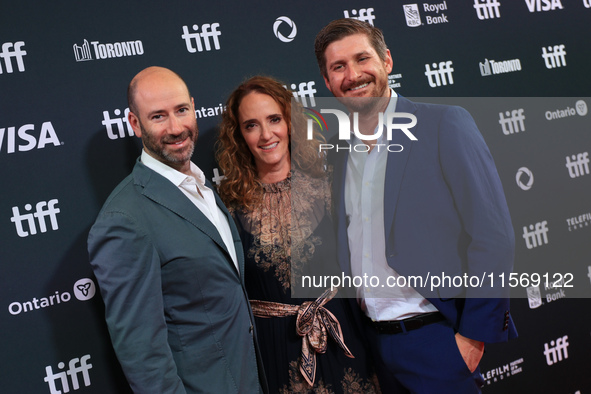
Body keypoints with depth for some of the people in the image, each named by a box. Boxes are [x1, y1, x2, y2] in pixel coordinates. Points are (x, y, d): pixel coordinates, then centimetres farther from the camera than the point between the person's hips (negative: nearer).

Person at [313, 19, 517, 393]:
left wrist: (473, 337, -15)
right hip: (376, 342, 6)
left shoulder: (445, 124, -10)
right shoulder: (338, 150, 7)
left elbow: (494, 239, -14)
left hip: (441, 337, -5)